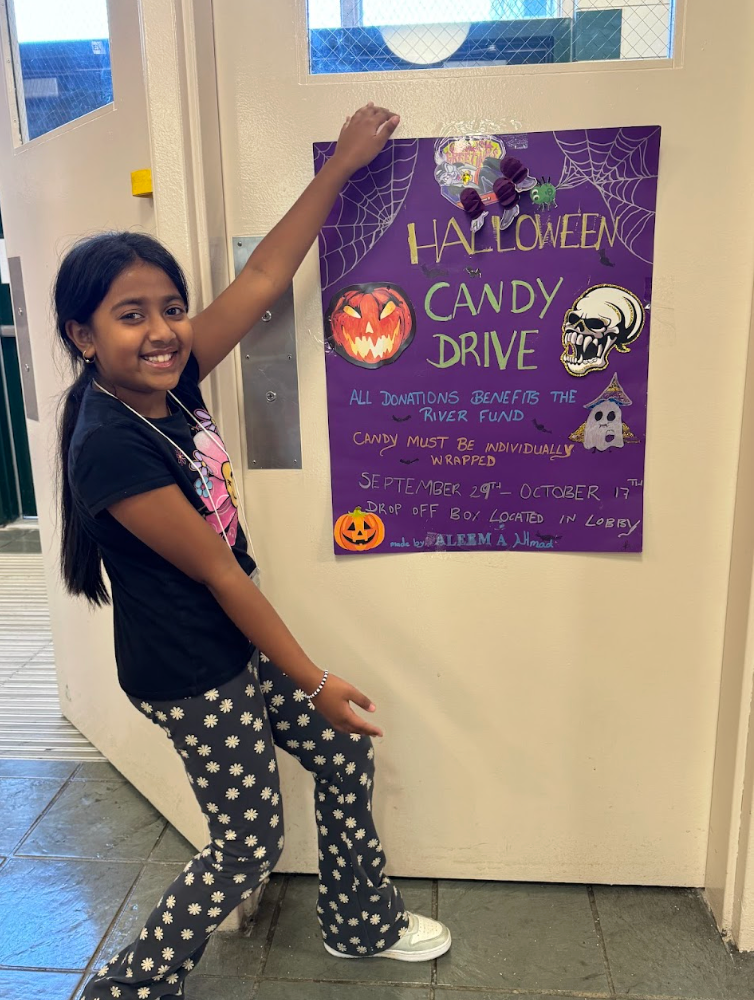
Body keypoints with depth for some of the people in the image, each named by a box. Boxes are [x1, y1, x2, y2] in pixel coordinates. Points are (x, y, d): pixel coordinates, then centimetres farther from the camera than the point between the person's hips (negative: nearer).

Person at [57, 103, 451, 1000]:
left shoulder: (170, 383, -6)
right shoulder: (110, 446, -26)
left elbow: (263, 278, -2)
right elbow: (216, 570, -23)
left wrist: (343, 163, 3)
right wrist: (314, 681, -15)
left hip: (239, 642, 8)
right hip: (188, 672, -8)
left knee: (345, 759, 19)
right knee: (247, 846, 10)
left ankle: (361, 924, 44)